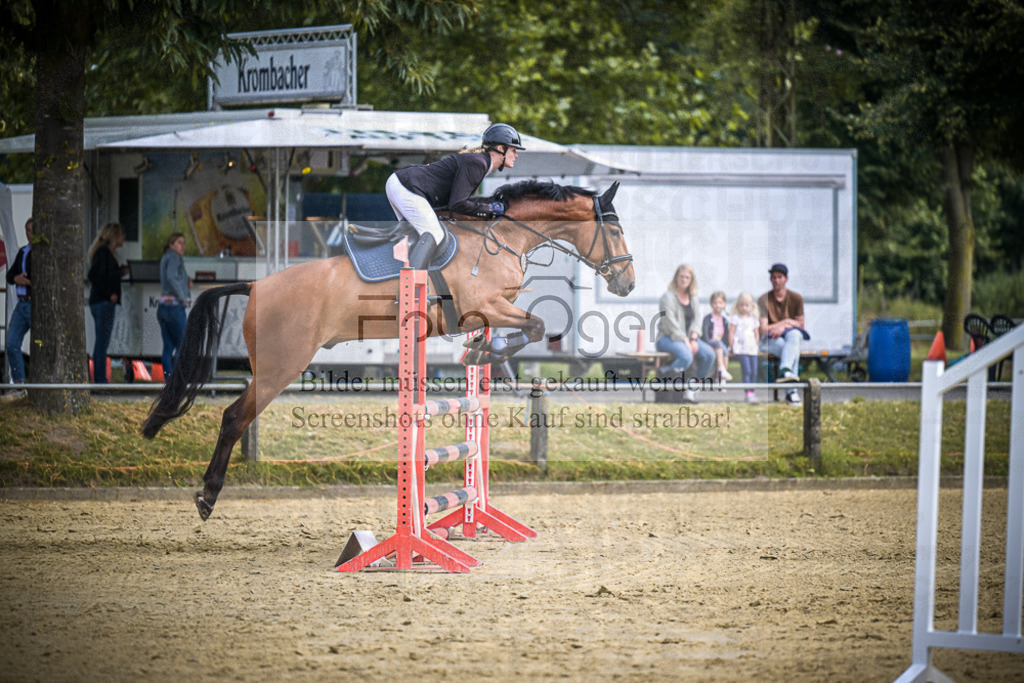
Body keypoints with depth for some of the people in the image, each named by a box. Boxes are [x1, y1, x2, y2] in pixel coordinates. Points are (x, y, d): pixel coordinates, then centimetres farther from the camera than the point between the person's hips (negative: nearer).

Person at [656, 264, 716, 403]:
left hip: (687, 337, 7)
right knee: (686, 356, -37)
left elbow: (696, 320, 9)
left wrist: (693, 340, -9)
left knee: (709, 354, -17)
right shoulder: (668, 297, -7)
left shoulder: (693, 298, 15)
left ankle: (690, 391, -10)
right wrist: (685, 342, -19)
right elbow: (671, 323, -14)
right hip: (668, 338, -7)